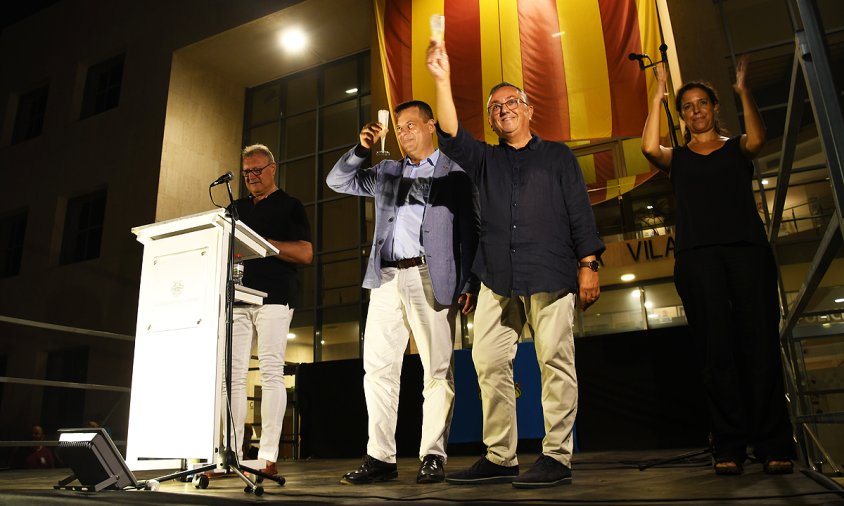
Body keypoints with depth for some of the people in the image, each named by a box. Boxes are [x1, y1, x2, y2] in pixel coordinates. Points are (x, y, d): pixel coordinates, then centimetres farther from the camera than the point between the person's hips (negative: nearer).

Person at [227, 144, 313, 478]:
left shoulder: (289, 206, 8)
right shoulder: (237, 208, 23)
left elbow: (305, 253, -3)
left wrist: (261, 241, -10)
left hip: (273, 298, -5)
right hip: (237, 299, 5)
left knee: (271, 372, -7)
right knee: (233, 375, 0)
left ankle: (268, 456, -6)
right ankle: (230, 454, 3)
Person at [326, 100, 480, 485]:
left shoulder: (454, 171, 9)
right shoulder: (386, 172, 23)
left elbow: (471, 231, 2)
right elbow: (337, 181, 24)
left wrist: (470, 284, -7)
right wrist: (361, 149, 8)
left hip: (430, 278, -4)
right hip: (386, 279, 5)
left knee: (437, 370, -2)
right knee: (377, 368, 1)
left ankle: (433, 457, 6)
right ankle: (380, 457, 7)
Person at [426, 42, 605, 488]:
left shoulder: (557, 156, 16)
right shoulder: (485, 161, 22)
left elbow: (580, 213, 8)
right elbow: (451, 136, 3)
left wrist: (588, 264, -2)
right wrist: (443, 81, -5)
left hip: (550, 277, -3)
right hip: (497, 279, 3)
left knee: (555, 362, -6)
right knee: (489, 362, -1)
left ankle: (556, 457, 2)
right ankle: (499, 458, 8)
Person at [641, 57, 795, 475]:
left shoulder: (737, 148, 19)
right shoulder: (677, 158, 18)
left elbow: (757, 138, -5)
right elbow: (649, 147, -4)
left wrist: (743, 91, -4)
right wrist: (658, 97, 2)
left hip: (747, 248, 1)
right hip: (697, 255, 0)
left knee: (760, 342, -7)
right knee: (716, 349, -5)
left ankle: (773, 445, -2)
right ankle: (729, 447, -2)